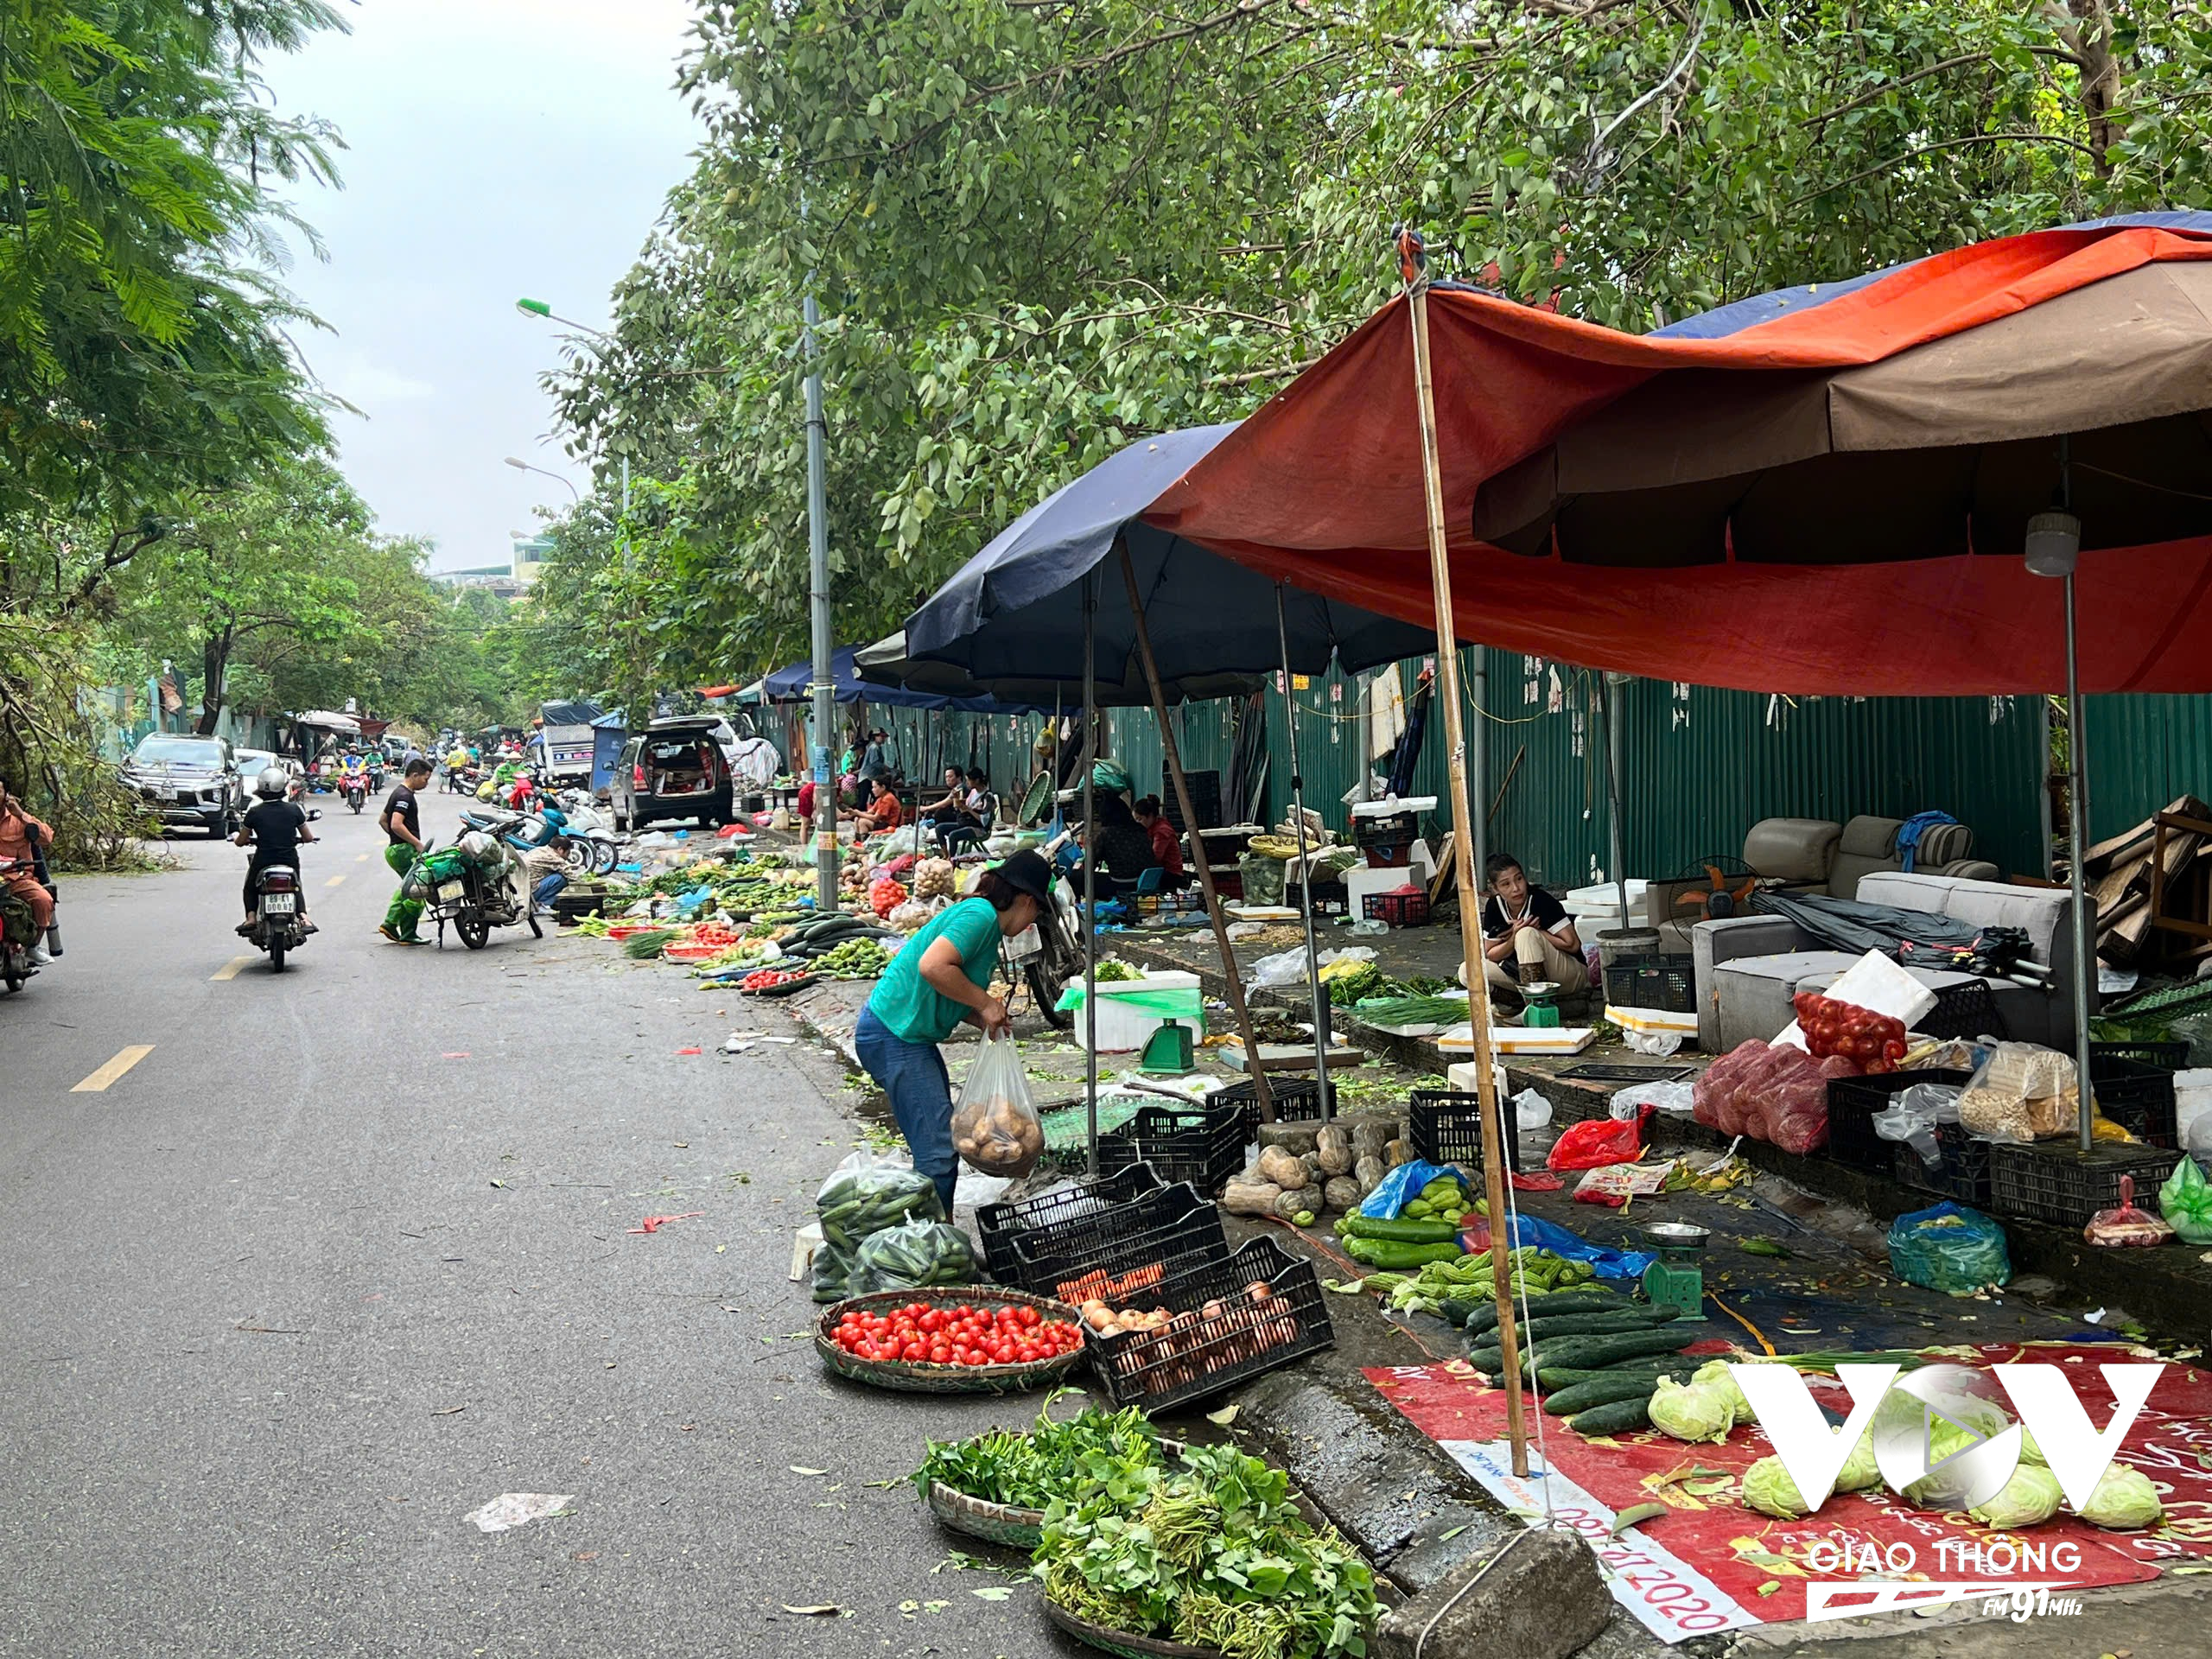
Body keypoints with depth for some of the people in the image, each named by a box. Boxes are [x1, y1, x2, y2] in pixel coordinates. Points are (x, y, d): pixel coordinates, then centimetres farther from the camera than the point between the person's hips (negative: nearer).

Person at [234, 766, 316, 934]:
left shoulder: (254, 812, -8)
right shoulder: (293, 809, -5)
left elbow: (241, 841, 1)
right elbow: (308, 837, 3)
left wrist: (236, 837, 25)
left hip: (263, 862, -1)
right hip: (290, 861, 1)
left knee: (250, 888, 27)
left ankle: (250, 917, 3)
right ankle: (303, 916, 3)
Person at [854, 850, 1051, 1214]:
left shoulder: (980, 915, 16)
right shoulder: (981, 915, -15)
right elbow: (932, 967, -29)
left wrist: (988, 1019, 4)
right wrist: (985, 1003, -17)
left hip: (911, 1036, 11)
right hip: (893, 1037, -11)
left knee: (943, 1141, 15)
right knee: (937, 1151, -11)